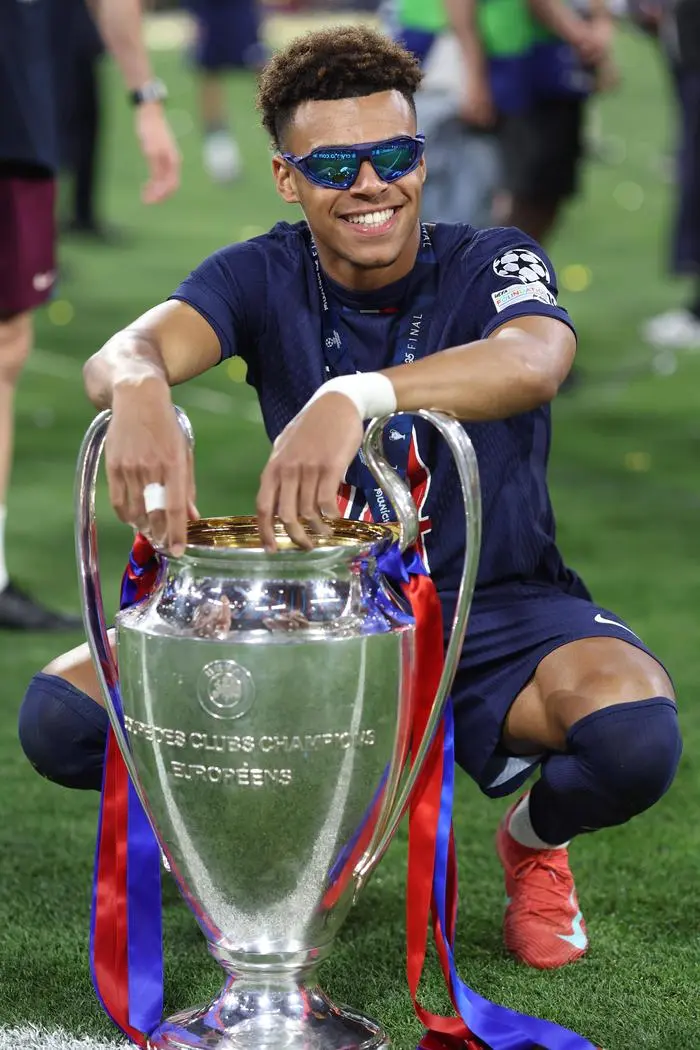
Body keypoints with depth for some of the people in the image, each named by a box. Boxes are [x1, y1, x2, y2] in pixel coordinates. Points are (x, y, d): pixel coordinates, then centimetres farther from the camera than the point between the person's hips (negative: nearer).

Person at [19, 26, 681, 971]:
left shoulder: (492, 265, -10)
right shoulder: (264, 277, -3)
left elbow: (532, 361, -36)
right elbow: (128, 348, -23)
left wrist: (357, 397, -56)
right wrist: (141, 391, -51)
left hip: (493, 610, -2)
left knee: (632, 733, -35)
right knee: (61, 714, -17)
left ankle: (536, 840, 4)